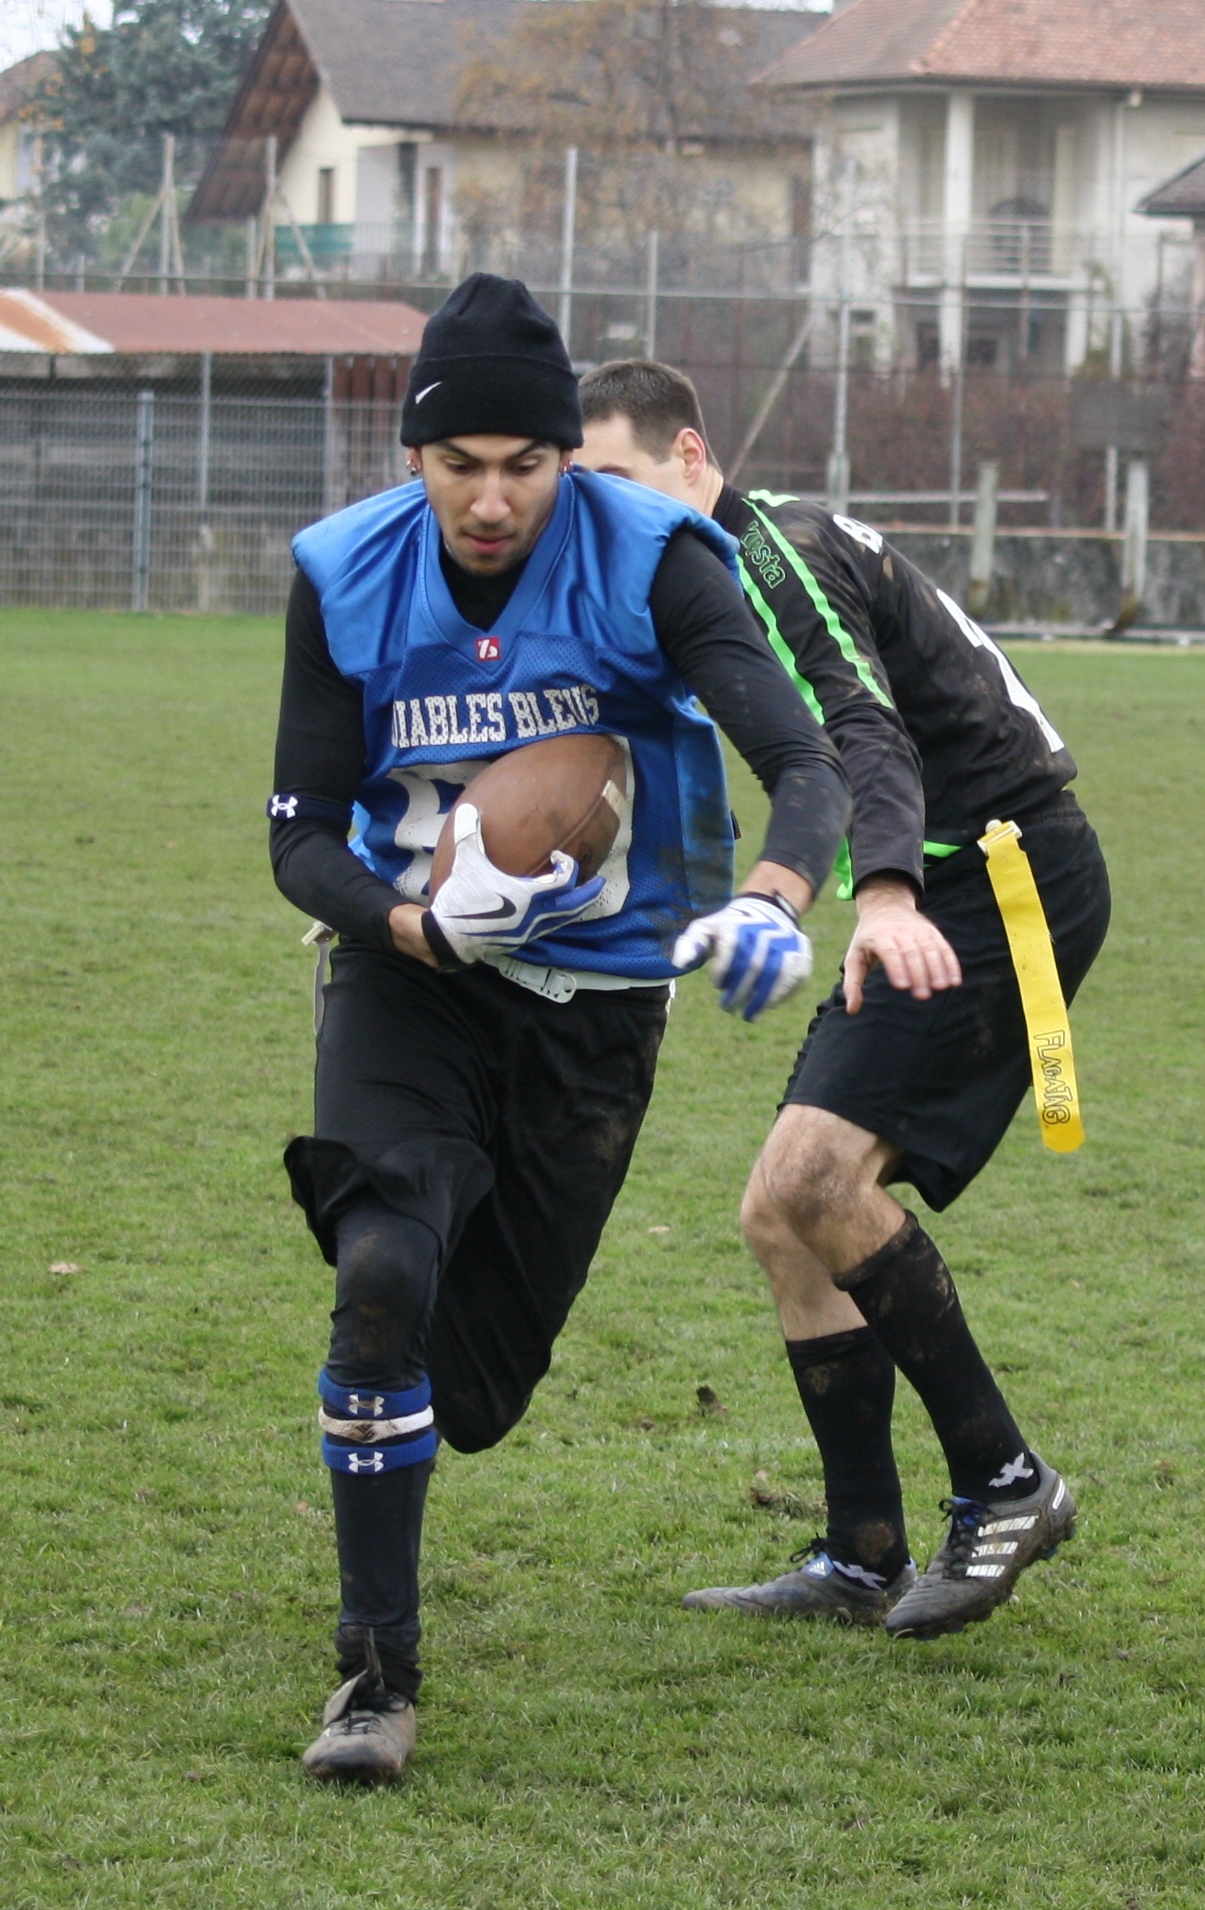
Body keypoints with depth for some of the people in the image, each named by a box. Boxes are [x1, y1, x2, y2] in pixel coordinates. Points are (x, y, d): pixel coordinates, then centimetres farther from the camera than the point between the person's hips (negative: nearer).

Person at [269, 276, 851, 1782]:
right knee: (384, 1275, -27)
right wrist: (416, 922, -24)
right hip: (412, 976, 0)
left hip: (595, 1001, 0)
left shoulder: (650, 565, -15)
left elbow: (807, 763, -23)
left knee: (471, 1391, 6)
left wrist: (776, 899, -45)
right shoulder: (344, 581, -9)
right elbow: (301, 838, -3)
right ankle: (375, 1672, -16)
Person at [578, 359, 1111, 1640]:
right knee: (784, 1212, 5)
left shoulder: (783, 552, -15)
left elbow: (865, 729, -31)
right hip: (941, 894, 10)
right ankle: (863, 1562, 9)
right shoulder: (718, 584, 16)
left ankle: (1003, 1487, -11)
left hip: (1006, 881, -10)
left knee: (812, 1174, -22)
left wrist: (887, 888, -48)